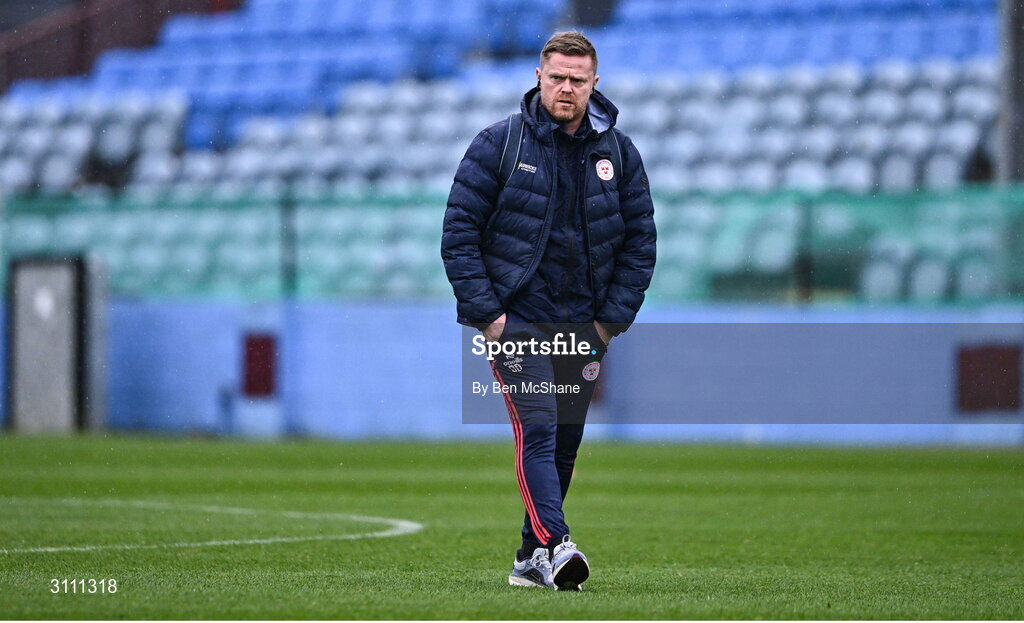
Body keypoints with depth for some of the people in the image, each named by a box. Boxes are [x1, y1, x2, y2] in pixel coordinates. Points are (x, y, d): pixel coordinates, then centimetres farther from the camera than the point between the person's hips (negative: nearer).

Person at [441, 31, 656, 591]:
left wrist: (613, 318, 1)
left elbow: (640, 240, 10)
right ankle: (554, 545, -29)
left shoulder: (618, 152, 6)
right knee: (536, 432, -18)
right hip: (516, 319, -4)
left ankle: (531, 559, 17)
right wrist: (484, 312, -10)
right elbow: (459, 230, -3)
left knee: (566, 441, 7)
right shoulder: (498, 145, -3)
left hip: (584, 326, 4)